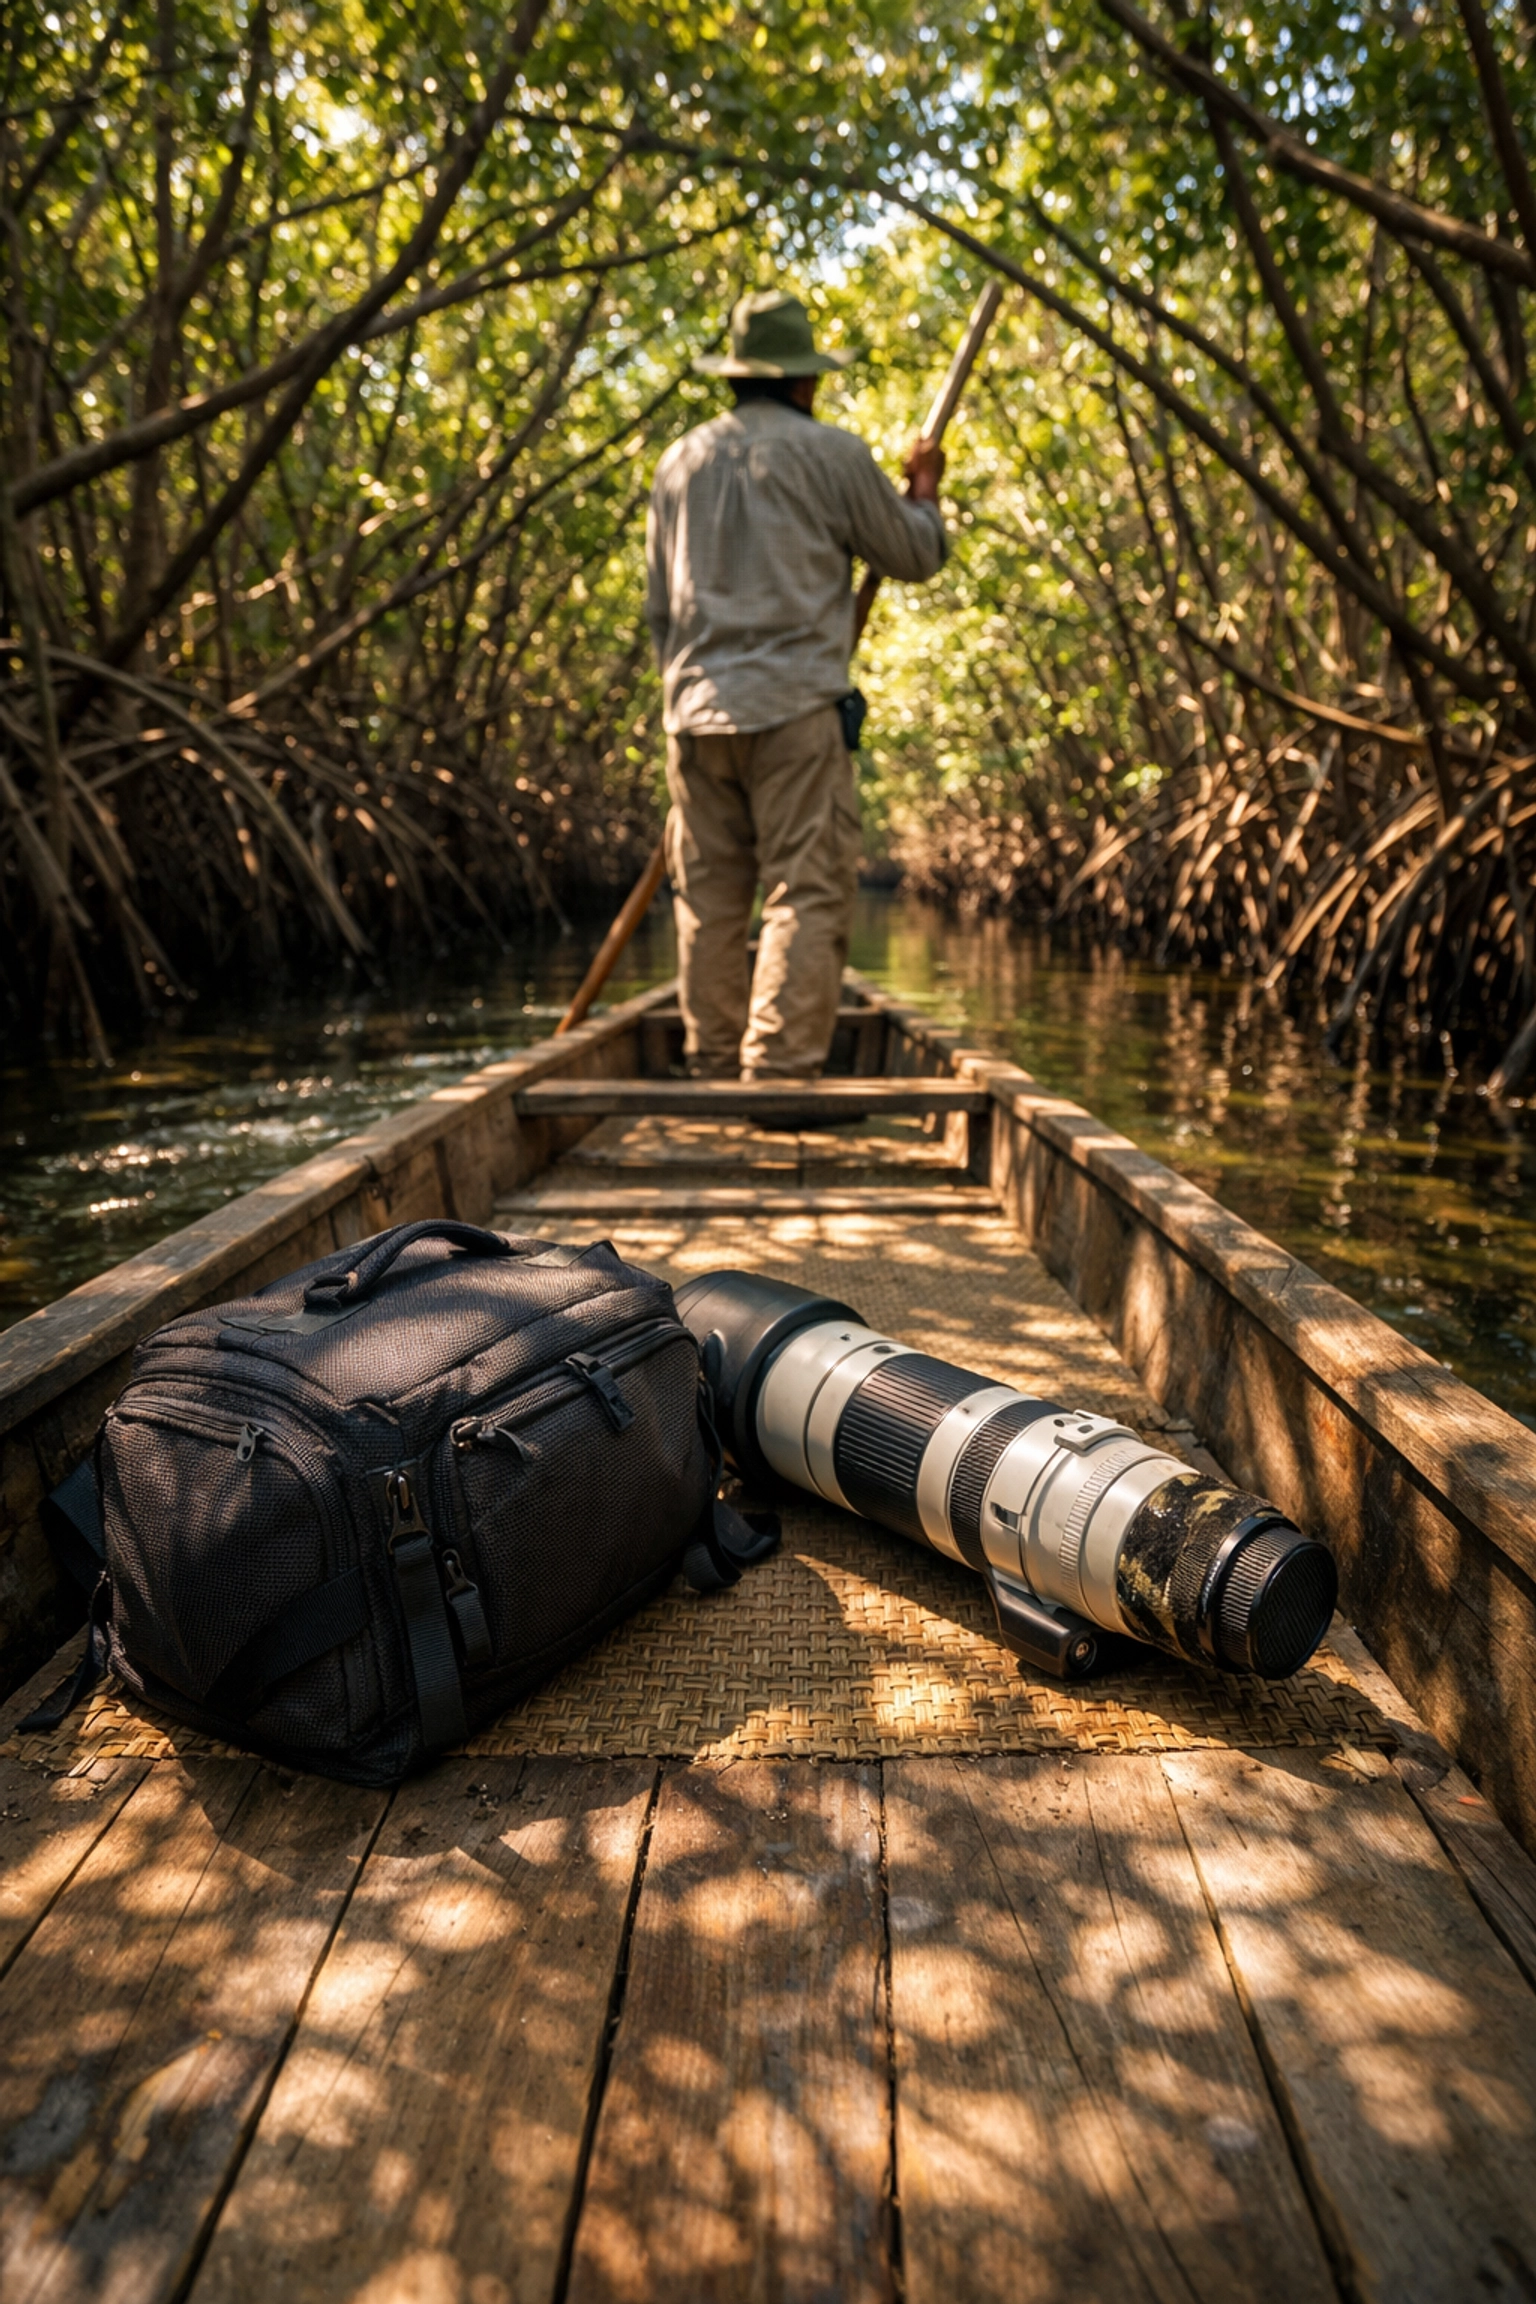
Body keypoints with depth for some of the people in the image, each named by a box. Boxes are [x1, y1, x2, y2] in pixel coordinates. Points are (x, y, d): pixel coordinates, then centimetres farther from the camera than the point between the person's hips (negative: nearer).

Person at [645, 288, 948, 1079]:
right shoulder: (830, 452, 2)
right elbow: (915, 556, 11)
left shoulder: (680, 460, 18)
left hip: (696, 709, 6)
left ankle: (713, 1072, 11)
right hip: (793, 707, -5)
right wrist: (923, 490, 30)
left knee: (709, 898, 7)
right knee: (808, 893, -6)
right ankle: (779, 1069, -14)